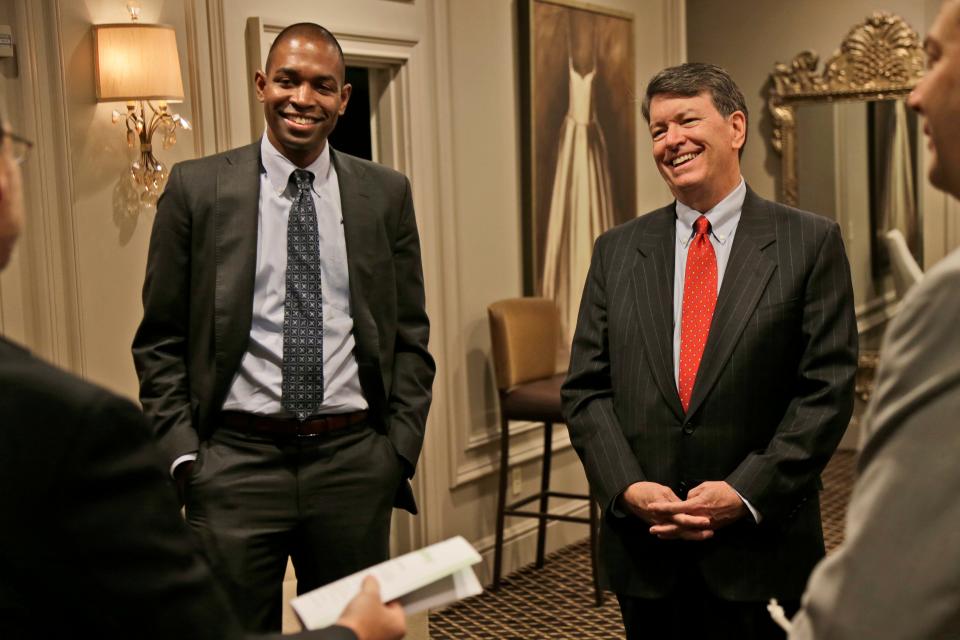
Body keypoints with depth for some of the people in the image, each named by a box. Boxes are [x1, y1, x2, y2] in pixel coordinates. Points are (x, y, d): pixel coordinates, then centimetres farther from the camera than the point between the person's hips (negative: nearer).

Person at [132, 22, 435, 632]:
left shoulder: (386, 193, 4)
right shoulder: (197, 187, 1)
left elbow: (409, 336, 8)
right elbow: (160, 341, 3)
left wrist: (400, 447, 1)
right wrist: (183, 455, -4)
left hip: (354, 461, 2)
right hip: (235, 462, -1)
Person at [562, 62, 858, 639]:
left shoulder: (811, 243, -2)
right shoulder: (617, 251, 6)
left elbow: (827, 389, -7)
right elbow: (586, 390, 4)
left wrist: (745, 493, -14)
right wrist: (627, 488, -9)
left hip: (762, 549, -2)